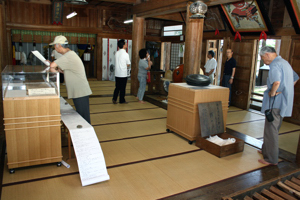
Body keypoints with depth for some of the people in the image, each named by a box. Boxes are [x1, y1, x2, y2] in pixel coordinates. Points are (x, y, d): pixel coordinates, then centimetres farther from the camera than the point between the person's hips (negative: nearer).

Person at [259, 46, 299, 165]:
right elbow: (295, 78, 28)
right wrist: (284, 91, 18)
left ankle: (271, 159, 4)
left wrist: (272, 93, -18)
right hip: (284, 101, 10)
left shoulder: (275, 64, -16)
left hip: (275, 102, -10)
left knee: (271, 129, -3)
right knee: (274, 128, 19)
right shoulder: (285, 62, 16)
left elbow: (276, 82, -34)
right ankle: (266, 150, 33)